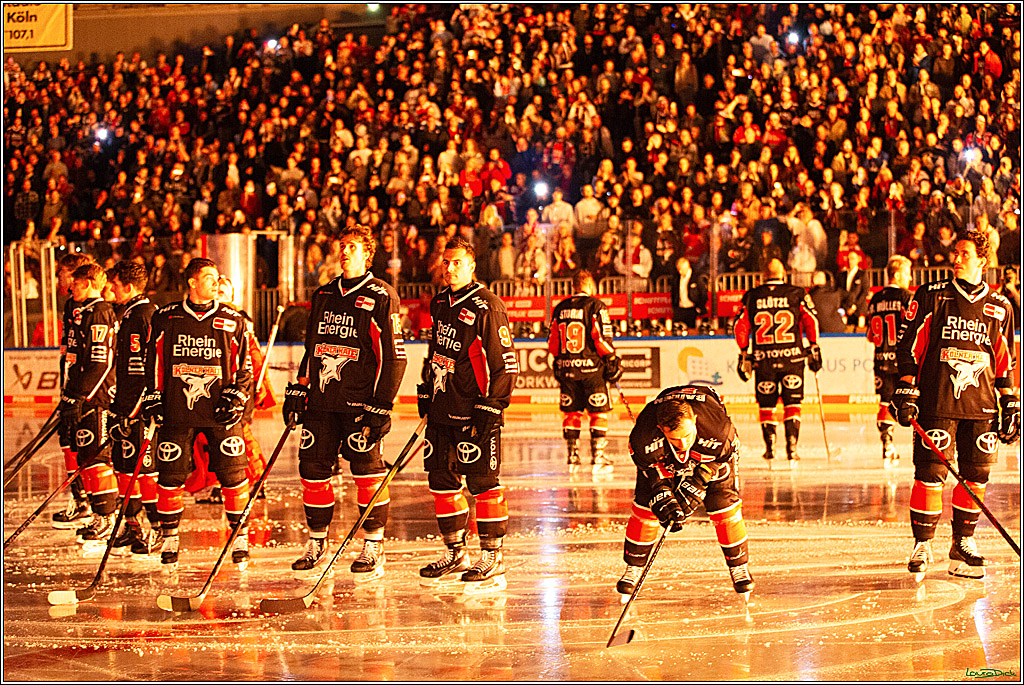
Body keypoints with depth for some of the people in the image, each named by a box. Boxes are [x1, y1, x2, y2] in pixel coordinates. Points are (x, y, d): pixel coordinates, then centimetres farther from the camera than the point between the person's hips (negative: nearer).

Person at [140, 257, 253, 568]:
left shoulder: (233, 320, 4)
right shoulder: (165, 319, 4)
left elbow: (245, 365, 9)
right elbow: (154, 362, 12)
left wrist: (237, 396, -3)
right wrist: (152, 397, 5)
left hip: (220, 413, 0)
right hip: (176, 411, 0)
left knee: (233, 475, -3)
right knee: (170, 476, 1)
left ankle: (241, 539, 11)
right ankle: (170, 539, 16)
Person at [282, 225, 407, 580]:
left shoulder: (381, 297, -4)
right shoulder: (323, 296, 16)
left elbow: (394, 355, -7)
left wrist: (381, 406, -12)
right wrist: (298, 391, 15)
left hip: (360, 402, -6)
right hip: (321, 399, 6)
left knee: (366, 471, -8)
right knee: (313, 468, 5)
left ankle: (373, 547, 1)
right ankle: (316, 544, 17)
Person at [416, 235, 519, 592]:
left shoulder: (487, 307, -12)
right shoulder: (439, 304, 13)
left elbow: (506, 362, -14)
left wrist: (489, 408, -17)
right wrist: (426, 395, 20)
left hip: (475, 412, -8)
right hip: (442, 409, 8)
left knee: (483, 483, -5)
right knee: (441, 481, 11)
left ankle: (492, 559, 1)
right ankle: (455, 555, 23)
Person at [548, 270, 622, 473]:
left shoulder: (560, 308, 7)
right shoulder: (596, 306, -8)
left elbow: (553, 343, 10)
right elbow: (603, 339, -13)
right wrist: (612, 361, -1)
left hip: (566, 367, 5)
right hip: (591, 366, -5)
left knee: (571, 412, 12)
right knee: (599, 412, 2)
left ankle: (572, 457, 11)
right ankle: (597, 458, -1)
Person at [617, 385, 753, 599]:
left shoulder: (720, 430, -43)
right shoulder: (643, 436, -40)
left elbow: (725, 459, -22)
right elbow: (650, 466, -20)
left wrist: (693, 489, -27)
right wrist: (662, 496, -32)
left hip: (710, 457, -1)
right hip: (663, 459, 1)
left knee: (724, 505, -11)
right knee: (645, 504, -8)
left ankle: (739, 567, 7)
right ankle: (634, 569, 8)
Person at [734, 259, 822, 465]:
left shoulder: (751, 296, 6)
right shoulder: (797, 294, 2)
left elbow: (741, 326, 5)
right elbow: (811, 320, -3)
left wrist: (744, 354, 13)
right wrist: (813, 347, 4)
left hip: (763, 358, 1)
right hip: (792, 355, -1)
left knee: (766, 404, 12)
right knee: (792, 403, 6)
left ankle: (770, 445, 5)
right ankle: (792, 446, -2)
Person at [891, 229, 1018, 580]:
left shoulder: (1000, 307, 9)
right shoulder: (931, 297, 0)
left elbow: (1005, 363, 16)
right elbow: (909, 347, 1)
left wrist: (1010, 406, 13)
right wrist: (906, 391, -6)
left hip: (982, 406, 3)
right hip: (936, 403, -3)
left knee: (975, 477, 4)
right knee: (930, 475, -6)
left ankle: (963, 546, 16)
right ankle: (922, 547, 4)